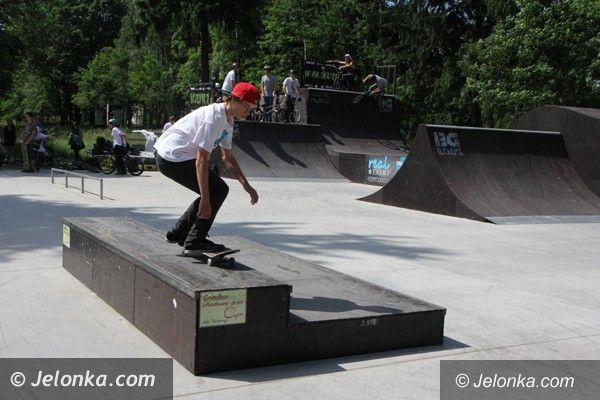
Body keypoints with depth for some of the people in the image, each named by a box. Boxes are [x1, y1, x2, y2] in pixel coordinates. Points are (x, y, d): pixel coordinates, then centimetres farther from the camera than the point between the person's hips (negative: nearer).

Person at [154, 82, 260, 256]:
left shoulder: (228, 120, 9)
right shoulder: (213, 118, -23)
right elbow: (201, 160, -27)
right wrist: (205, 199, -29)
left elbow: (227, 157, 16)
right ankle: (195, 242, -6)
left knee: (212, 191, 16)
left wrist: (246, 185, 6)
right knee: (218, 190, -11)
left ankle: (177, 233, 24)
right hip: (172, 158, -10)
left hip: (169, 157, 10)